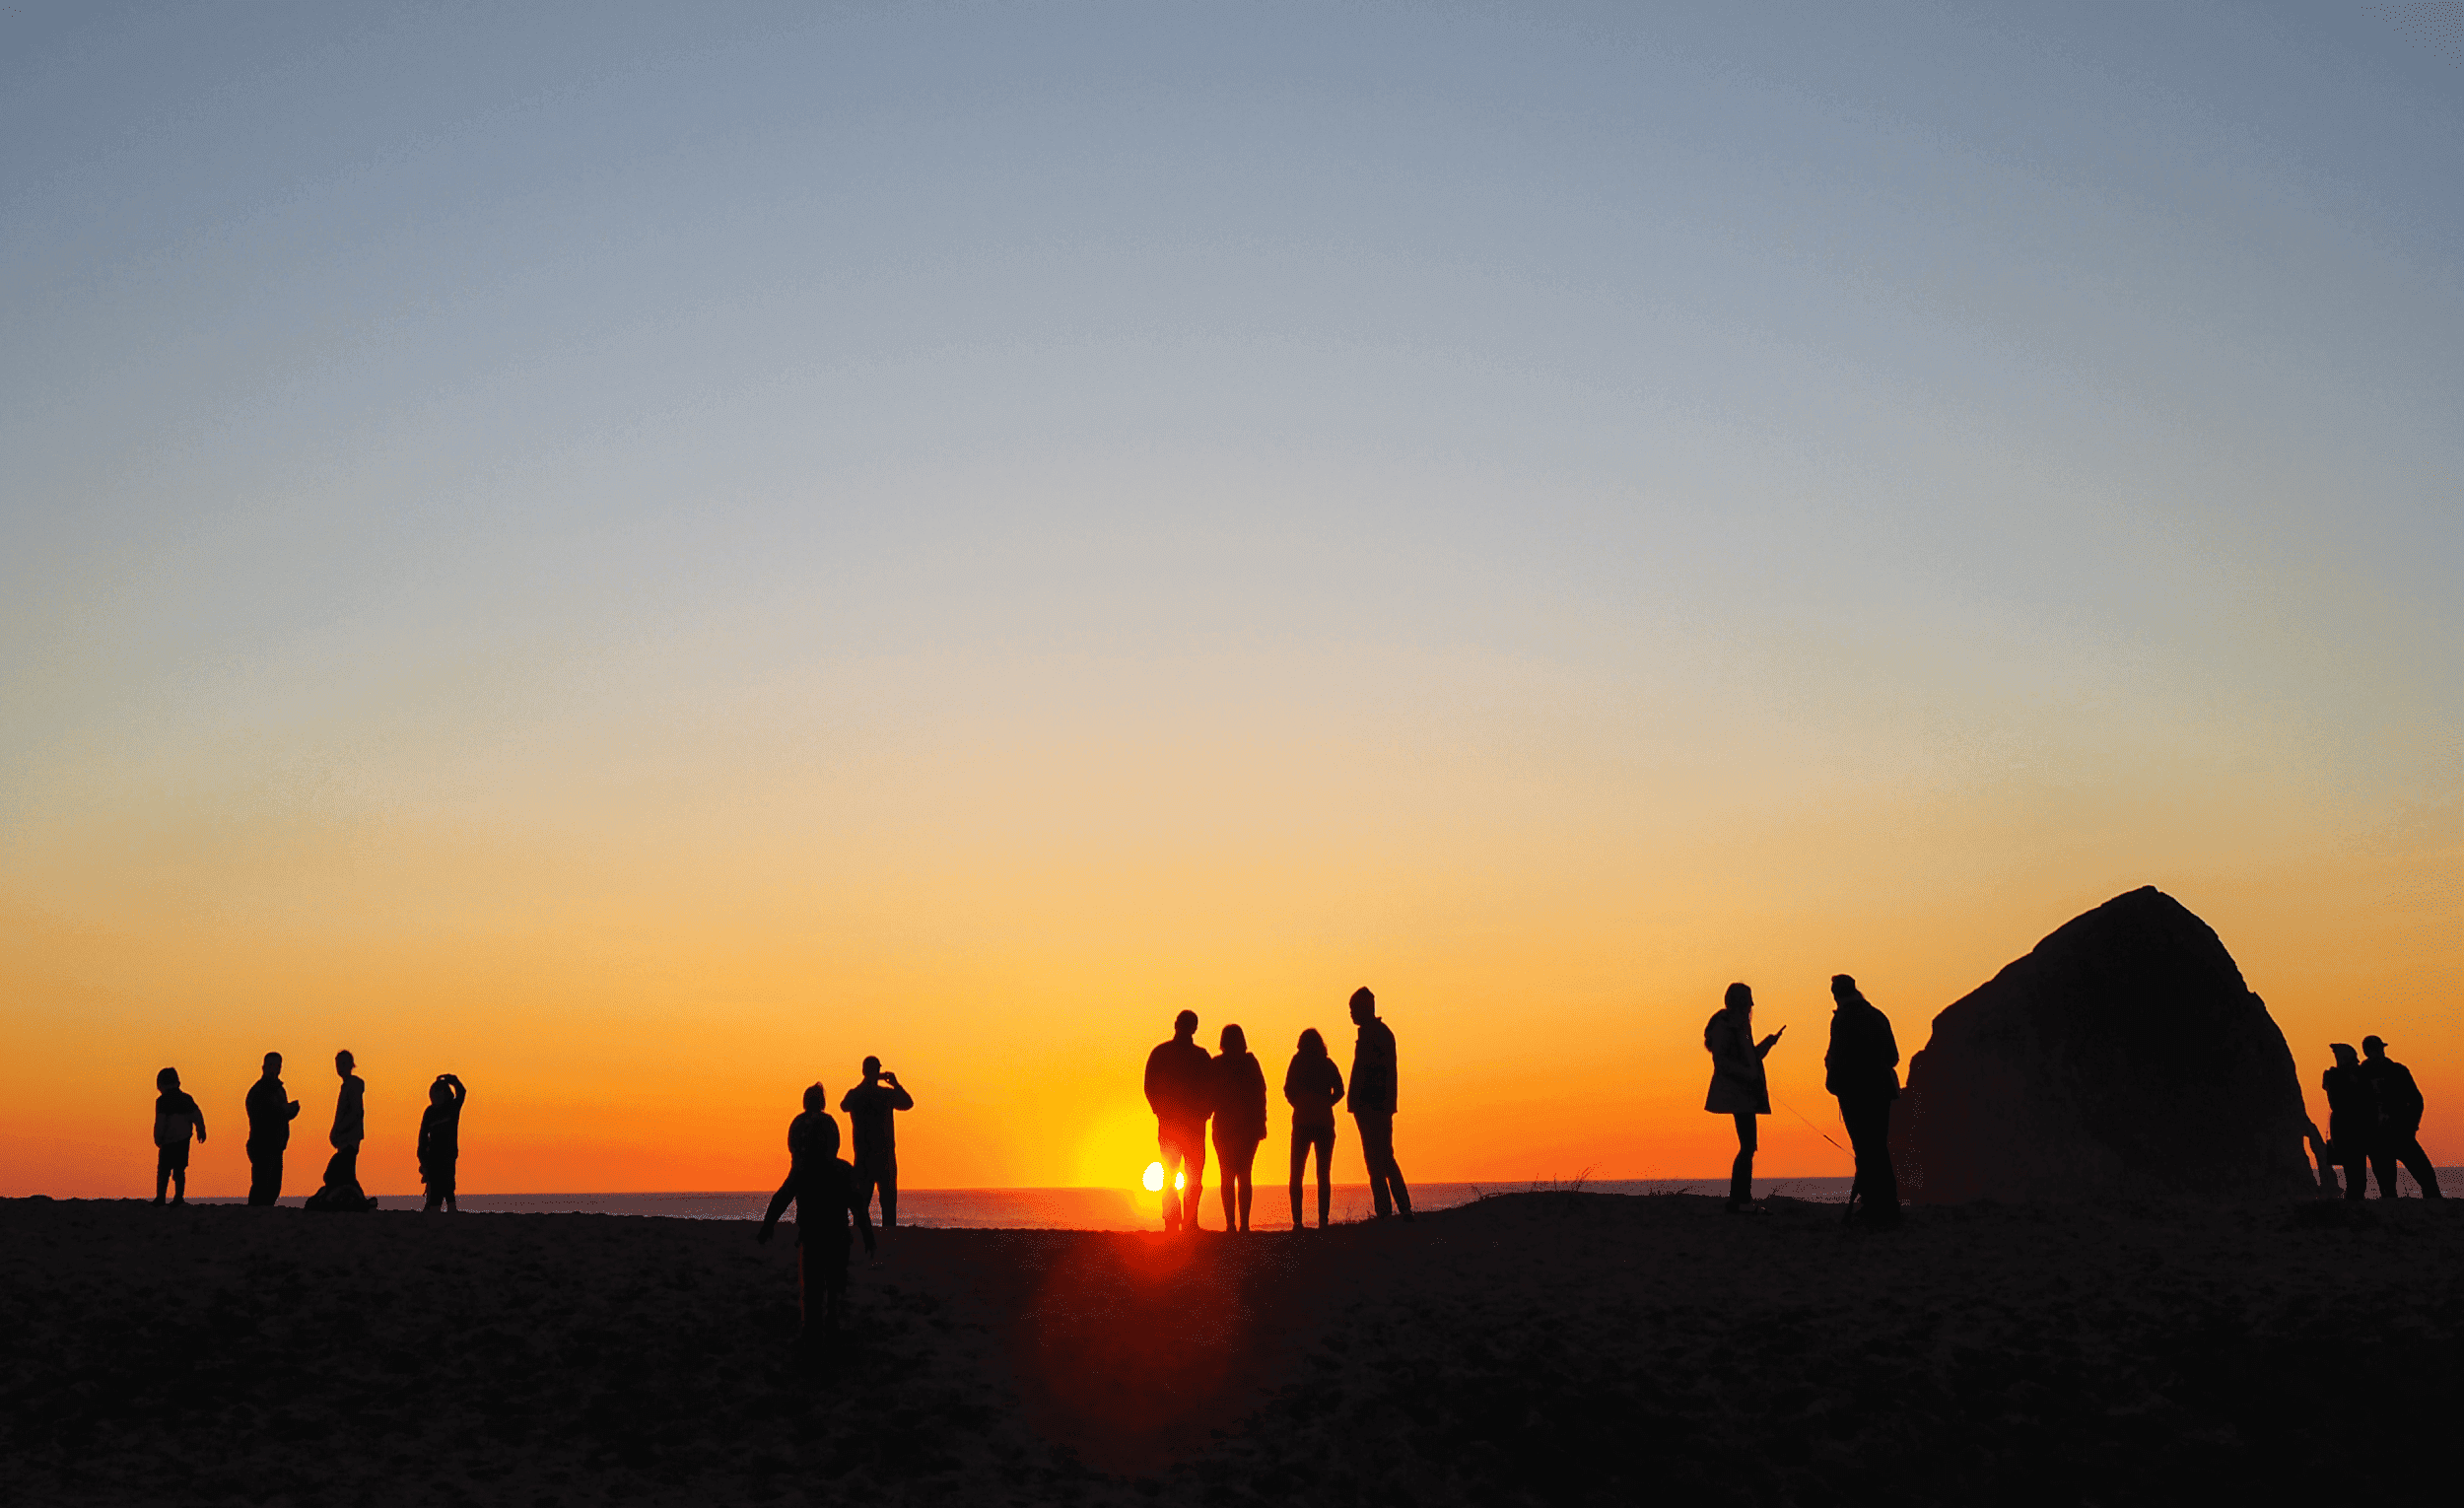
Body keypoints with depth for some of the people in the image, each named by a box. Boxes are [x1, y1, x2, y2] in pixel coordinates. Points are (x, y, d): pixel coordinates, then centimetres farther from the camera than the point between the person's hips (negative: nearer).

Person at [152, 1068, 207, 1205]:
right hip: (184, 1139, 5)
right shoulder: (186, 1098, 8)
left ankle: (160, 1198, -3)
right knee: (179, 1169, 10)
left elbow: (160, 1122, -13)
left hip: (169, 1140, -5)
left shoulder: (162, 1100, -9)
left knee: (163, 1170, 1)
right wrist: (201, 1131, 21)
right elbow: (198, 1116, 11)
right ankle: (179, 1197, 6)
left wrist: (158, 1138, -5)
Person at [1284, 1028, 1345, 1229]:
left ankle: (1297, 1220, -4)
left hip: (1302, 1124, -1)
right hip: (1324, 1124, 1)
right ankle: (1323, 1222, -4)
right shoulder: (1328, 1064, 8)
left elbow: (1289, 1090, -6)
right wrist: (1324, 1106, 8)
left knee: (1297, 1174, 7)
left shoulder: (1298, 1062, 3)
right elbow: (1339, 1091, -3)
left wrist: (1300, 1106, 10)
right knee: (1323, 1175, 6)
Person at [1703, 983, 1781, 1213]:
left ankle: (1743, 1200, 10)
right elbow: (1719, 1060, -16)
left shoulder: (1739, 1026, 20)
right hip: (1736, 1093, -10)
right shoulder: (1724, 1025, -9)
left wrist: (1768, 1043, 13)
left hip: (1745, 1093, 10)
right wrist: (1747, 1073, -22)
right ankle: (1737, 1200, -15)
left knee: (1748, 1146, 8)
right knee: (1747, 1146, -14)